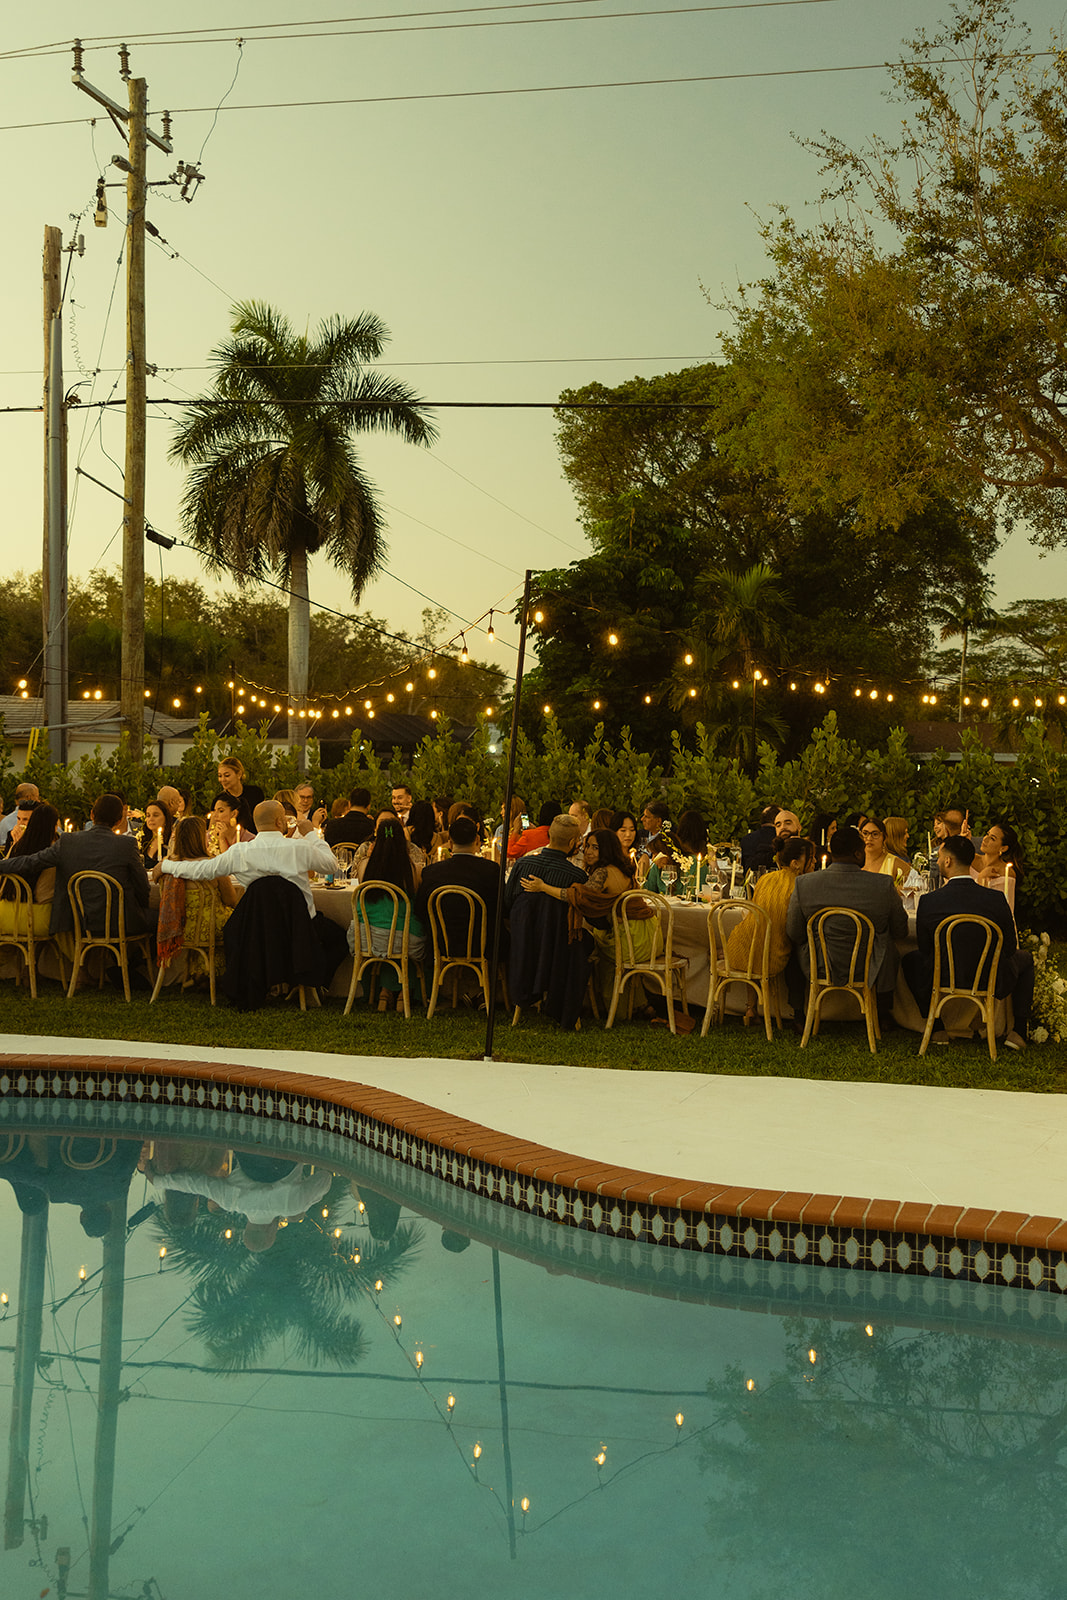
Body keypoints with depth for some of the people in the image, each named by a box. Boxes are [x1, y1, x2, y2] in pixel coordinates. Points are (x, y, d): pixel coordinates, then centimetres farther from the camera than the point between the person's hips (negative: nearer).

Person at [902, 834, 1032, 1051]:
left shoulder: (928, 902, -17)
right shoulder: (997, 899, -15)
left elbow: (924, 949, -3)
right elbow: (1010, 947, -3)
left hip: (943, 981, 0)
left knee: (911, 960, 30)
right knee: (1025, 958, 31)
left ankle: (937, 1027, 25)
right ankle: (1018, 1031, 22)